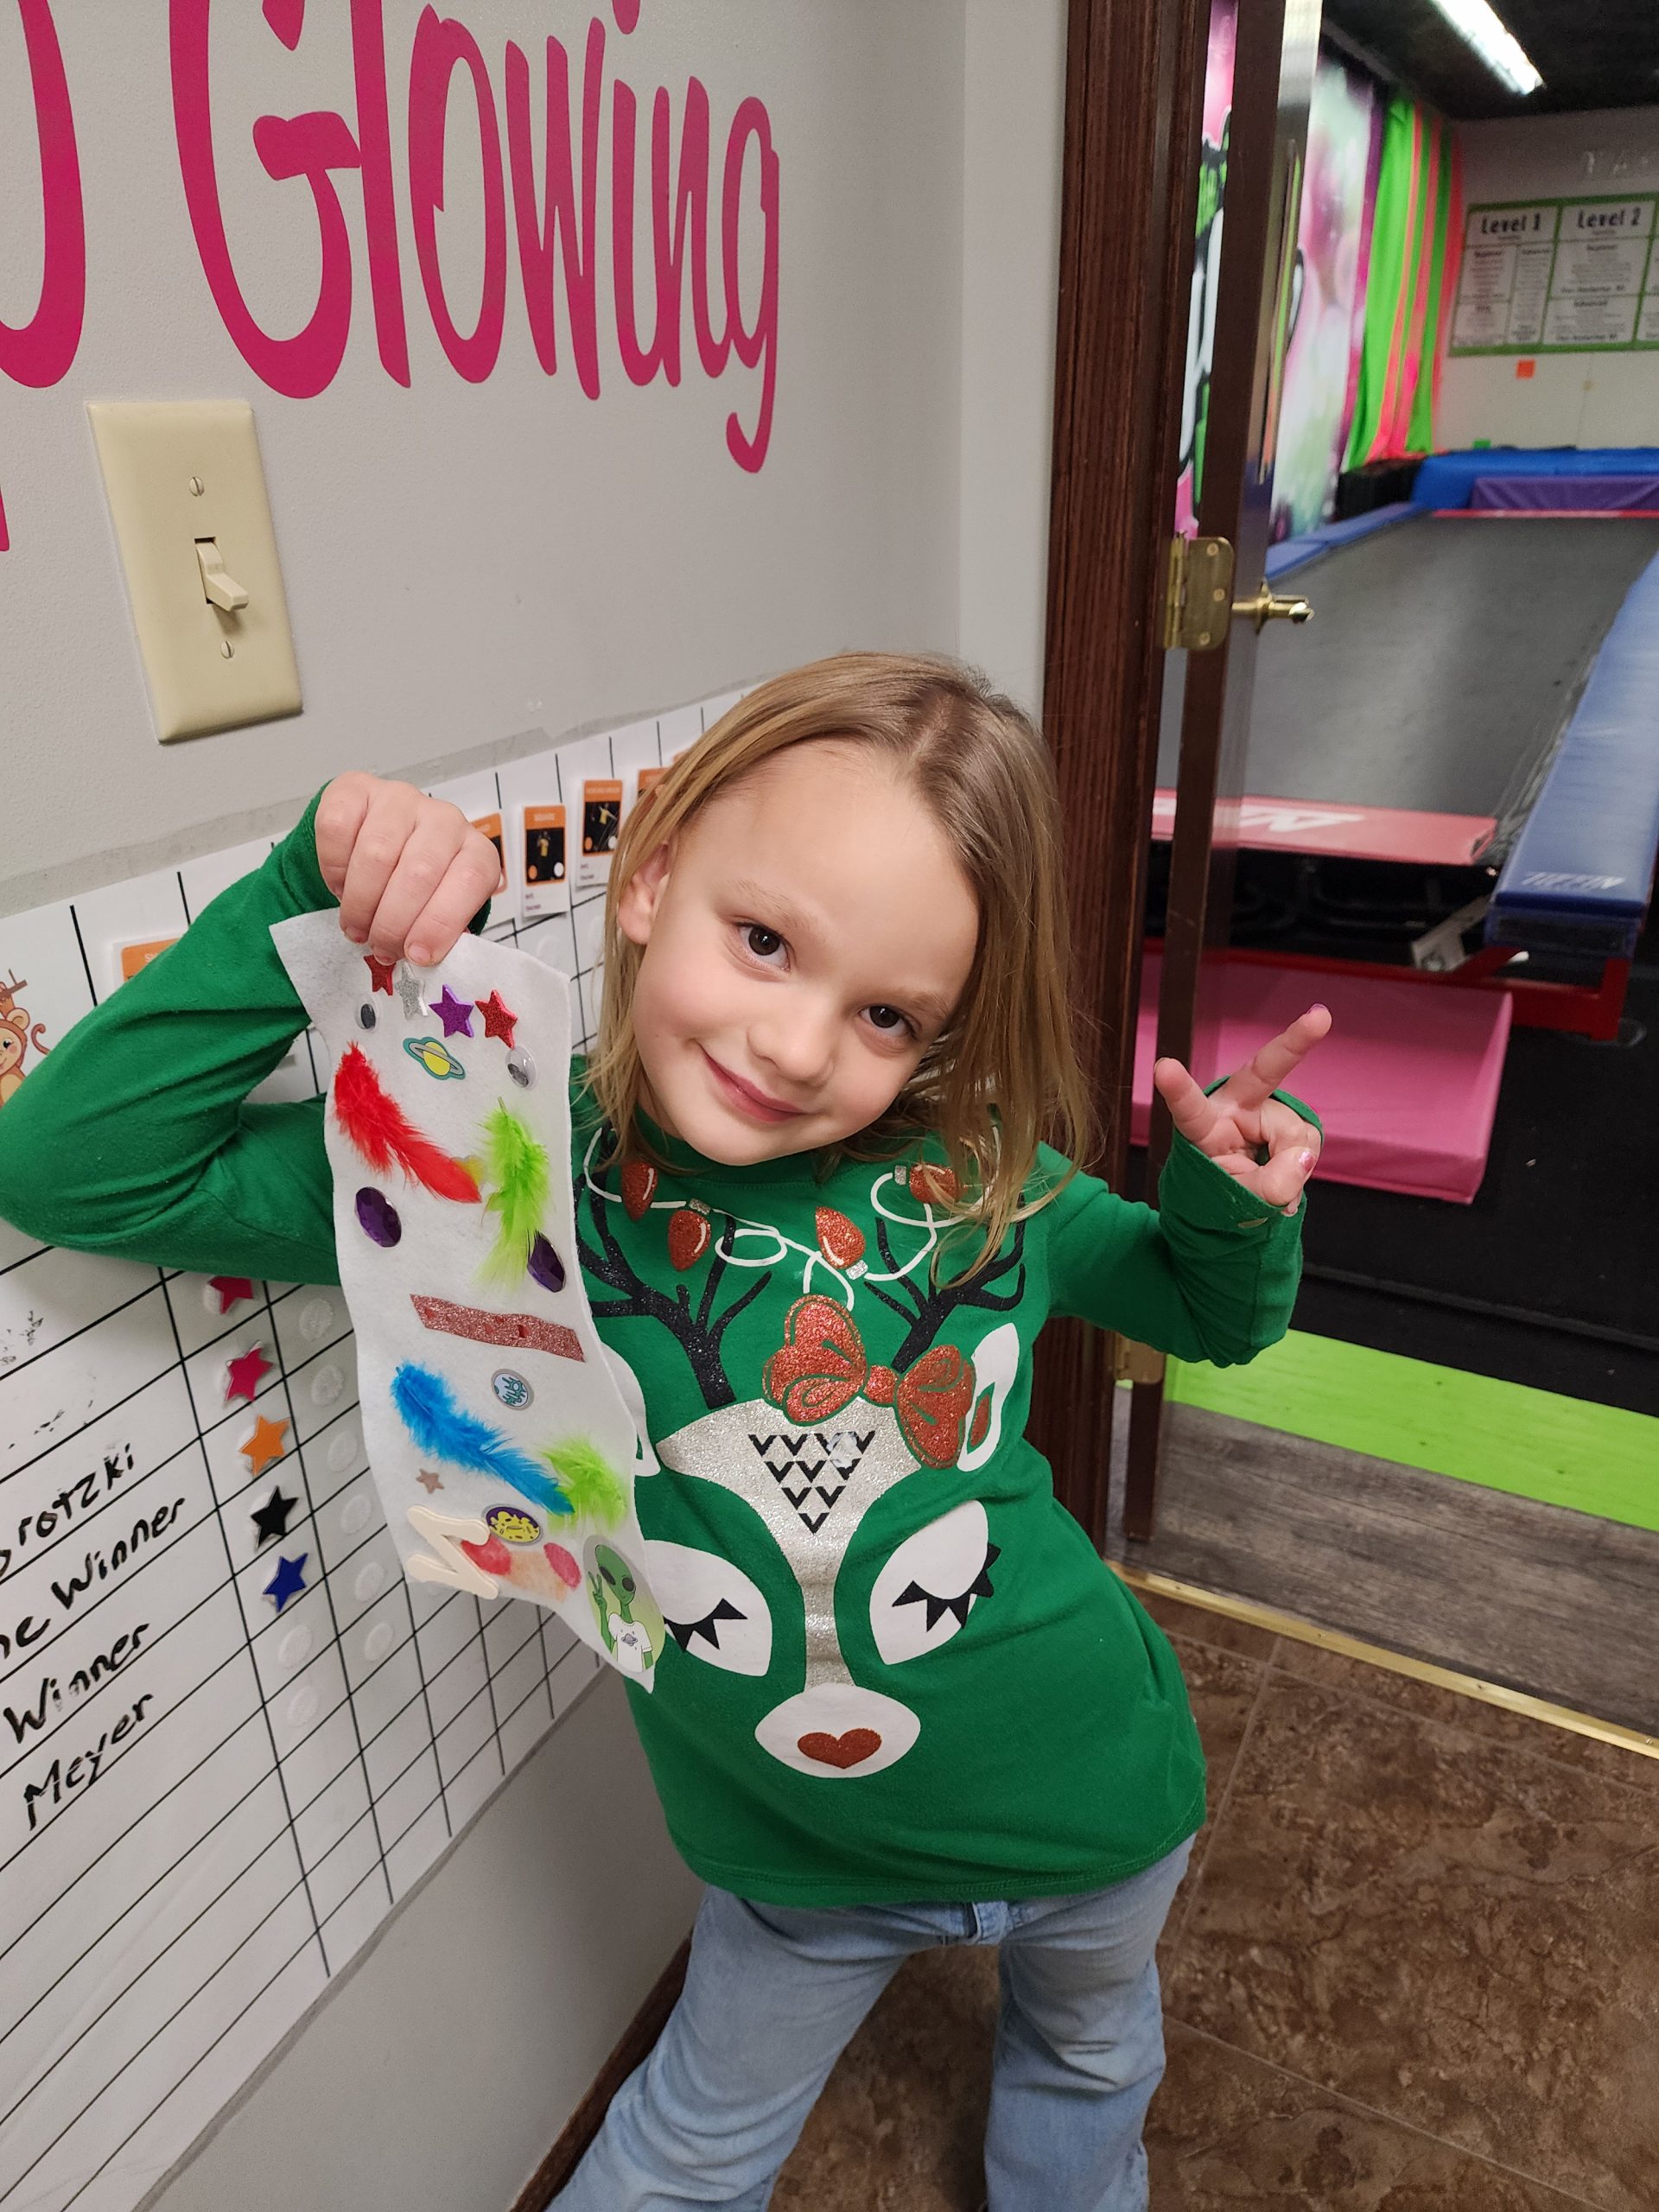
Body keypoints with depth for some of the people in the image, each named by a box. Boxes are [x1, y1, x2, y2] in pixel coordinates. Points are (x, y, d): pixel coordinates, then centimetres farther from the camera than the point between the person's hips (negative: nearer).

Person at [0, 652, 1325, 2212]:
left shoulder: (979, 1175, -20)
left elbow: (1210, 1315, -1)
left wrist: (1235, 1204, -23)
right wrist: (311, 902, -35)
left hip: (1089, 1797, 3)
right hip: (802, 1864, -2)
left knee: (1086, 2062, 35)